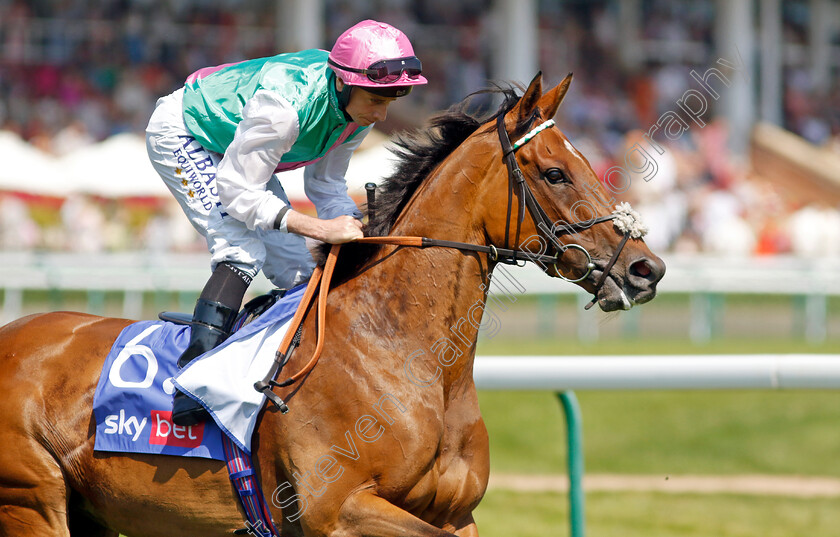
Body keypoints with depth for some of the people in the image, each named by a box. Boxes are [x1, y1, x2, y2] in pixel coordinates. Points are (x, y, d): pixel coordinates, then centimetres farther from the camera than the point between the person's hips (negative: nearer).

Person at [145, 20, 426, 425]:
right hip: (181, 137, -8)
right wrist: (321, 228, -40)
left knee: (296, 269, 2)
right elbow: (237, 193, -35)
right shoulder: (282, 107, -41)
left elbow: (325, 182, -2)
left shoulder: (358, 106, -16)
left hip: (234, 149, 8)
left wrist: (354, 226, -21)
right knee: (244, 251, -26)